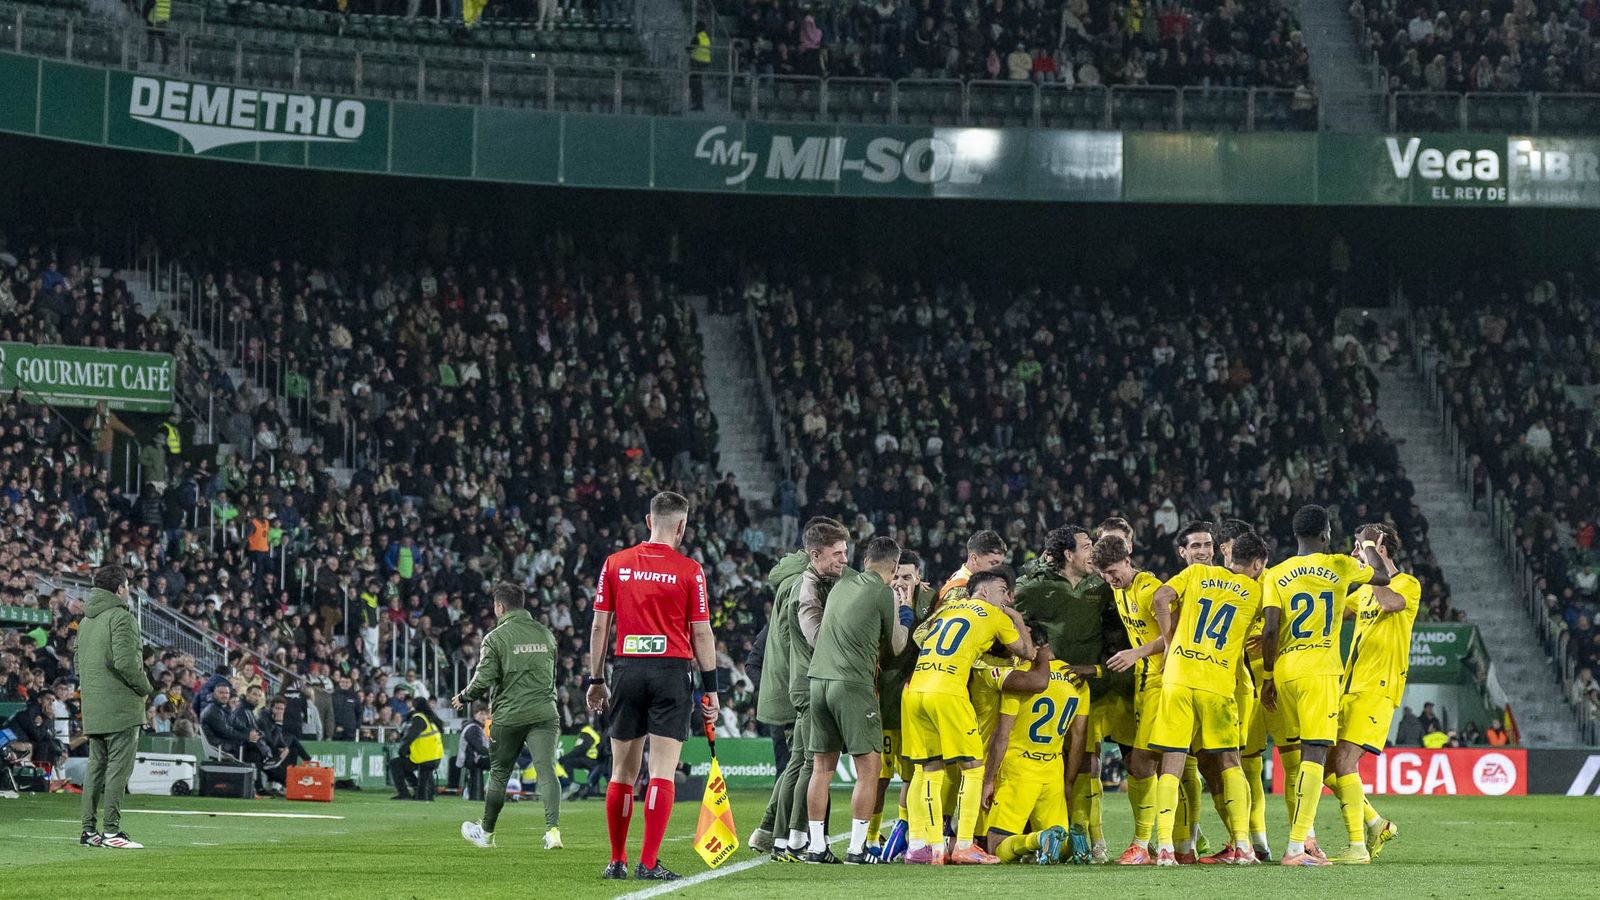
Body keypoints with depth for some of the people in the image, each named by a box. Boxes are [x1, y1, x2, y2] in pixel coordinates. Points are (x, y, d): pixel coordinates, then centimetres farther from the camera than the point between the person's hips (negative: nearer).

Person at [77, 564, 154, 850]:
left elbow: (79, 665, 17)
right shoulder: (121, 617, -11)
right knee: (119, 768, -6)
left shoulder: (85, 621, 16)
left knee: (96, 767, 12)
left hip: (92, 708, 8)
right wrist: (145, 688, -7)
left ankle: (89, 829, 12)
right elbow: (125, 662, -20)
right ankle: (111, 830, -9)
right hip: (120, 706, -8)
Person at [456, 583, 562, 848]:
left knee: (499, 774, 13)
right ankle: (553, 829, -27)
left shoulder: (496, 638, -6)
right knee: (546, 770, -8)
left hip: (509, 717, -2)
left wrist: (463, 698, 10)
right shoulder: (545, 634, 10)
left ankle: (486, 832, 29)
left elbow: (483, 681, -11)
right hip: (544, 714, 2)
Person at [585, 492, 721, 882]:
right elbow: (701, 633, -2)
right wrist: (710, 688, 4)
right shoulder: (689, 570, -3)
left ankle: (617, 861, 14)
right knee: (663, 772, -4)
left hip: (628, 671, 3)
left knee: (622, 772, 10)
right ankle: (649, 863, -10)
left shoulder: (615, 564, 5)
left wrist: (596, 680, 12)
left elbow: (599, 626, 5)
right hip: (672, 673, -3)